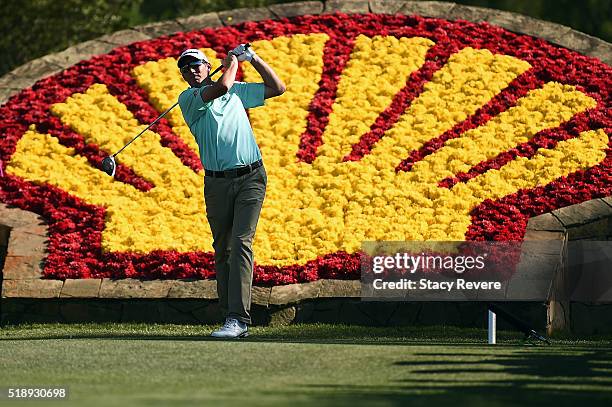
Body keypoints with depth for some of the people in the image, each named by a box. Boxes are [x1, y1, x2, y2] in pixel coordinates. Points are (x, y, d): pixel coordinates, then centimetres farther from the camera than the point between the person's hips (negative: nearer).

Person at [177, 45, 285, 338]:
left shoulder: (238, 91, 14)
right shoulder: (188, 99, 1)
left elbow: (277, 88, 20)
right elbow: (222, 87, -15)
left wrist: (253, 58, 12)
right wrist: (232, 61, 2)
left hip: (250, 178, 0)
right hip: (217, 183, 0)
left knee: (241, 243, -14)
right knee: (222, 251, 3)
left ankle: (238, 318, -23)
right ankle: (231, 317, 10)